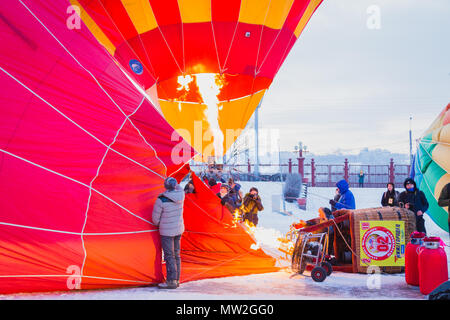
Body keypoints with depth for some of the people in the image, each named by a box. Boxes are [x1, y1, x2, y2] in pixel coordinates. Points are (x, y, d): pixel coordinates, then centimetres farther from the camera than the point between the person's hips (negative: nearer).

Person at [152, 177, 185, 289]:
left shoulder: (161, 200, -21)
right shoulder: (181, 194, -7)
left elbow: (155, 217, -8)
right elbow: (178, 187, 20)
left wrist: (158, 224, 11)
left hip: (167, 231, -6)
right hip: (179, 229, 6)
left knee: (169, 256, -1)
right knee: (176, 255, 13)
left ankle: (171, 281, -1)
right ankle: (176, 280, 20)